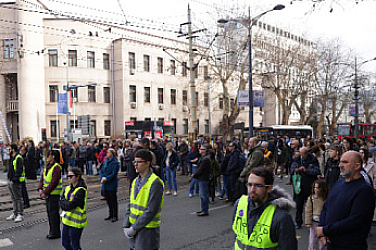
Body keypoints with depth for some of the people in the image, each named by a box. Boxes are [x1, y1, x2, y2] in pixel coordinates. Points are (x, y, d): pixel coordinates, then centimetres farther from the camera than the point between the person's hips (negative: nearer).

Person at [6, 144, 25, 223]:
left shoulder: (18, 158, -15)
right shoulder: (12, 158, 16)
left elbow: (19, 170, -21)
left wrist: (14, 179, -23)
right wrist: (8, 177, 14)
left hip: (16, 182, -10)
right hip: (10, 181, 10)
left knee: (18, 198, -4)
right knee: (14, 199, 15)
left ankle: (20, 214, 1)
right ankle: (15, 213, 24)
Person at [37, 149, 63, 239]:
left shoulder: (56, 167, -16)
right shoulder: (47, 166, 11)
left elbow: (54, 182, -20)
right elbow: (42, 178, 13)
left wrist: (45, 192, -19)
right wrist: (40, 189, -1)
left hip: (54, 194, -9)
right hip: (47, 193, 9)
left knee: (53, 212, -3)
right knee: (49, 212, 14)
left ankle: (55, 233, 7)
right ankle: (52, 231, 26)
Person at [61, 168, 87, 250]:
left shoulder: (81, 190, -19)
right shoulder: (68, 188, 7)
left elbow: (70, 205, -23)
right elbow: (61, 202, 2)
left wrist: (64, 203, -6)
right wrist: (68, 202, -14)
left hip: (76, 222, -8)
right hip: (66, 220, 8)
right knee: (65, 243, 18)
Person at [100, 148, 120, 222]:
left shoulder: (115, 163, -12)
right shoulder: (106, 161, 10)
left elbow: (113, 174, -16)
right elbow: (102, 171, 9)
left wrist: (106, 179, -21)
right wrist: (102, 178, -8)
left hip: (112, 185, -7)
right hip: (105, 185, 7)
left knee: (113, 200, 1)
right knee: (108, 199, 15)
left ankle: (115, 216, 11)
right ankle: (110, 215, 28)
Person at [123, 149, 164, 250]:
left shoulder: (155, 183, -16)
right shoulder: (136, 181, 9)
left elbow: (151, 211, -19)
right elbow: (130, 205, 12)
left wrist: (134, 228, -16)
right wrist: (125, 226, 2)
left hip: (147, 230, -7)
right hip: (133, 229, 7)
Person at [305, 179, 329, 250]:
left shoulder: (327, 199, -11)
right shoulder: (311, 198, -5)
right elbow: (308, 211, -1)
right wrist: (308, 222, -3)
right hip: (314, 222, 1)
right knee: (312, 240, 9)